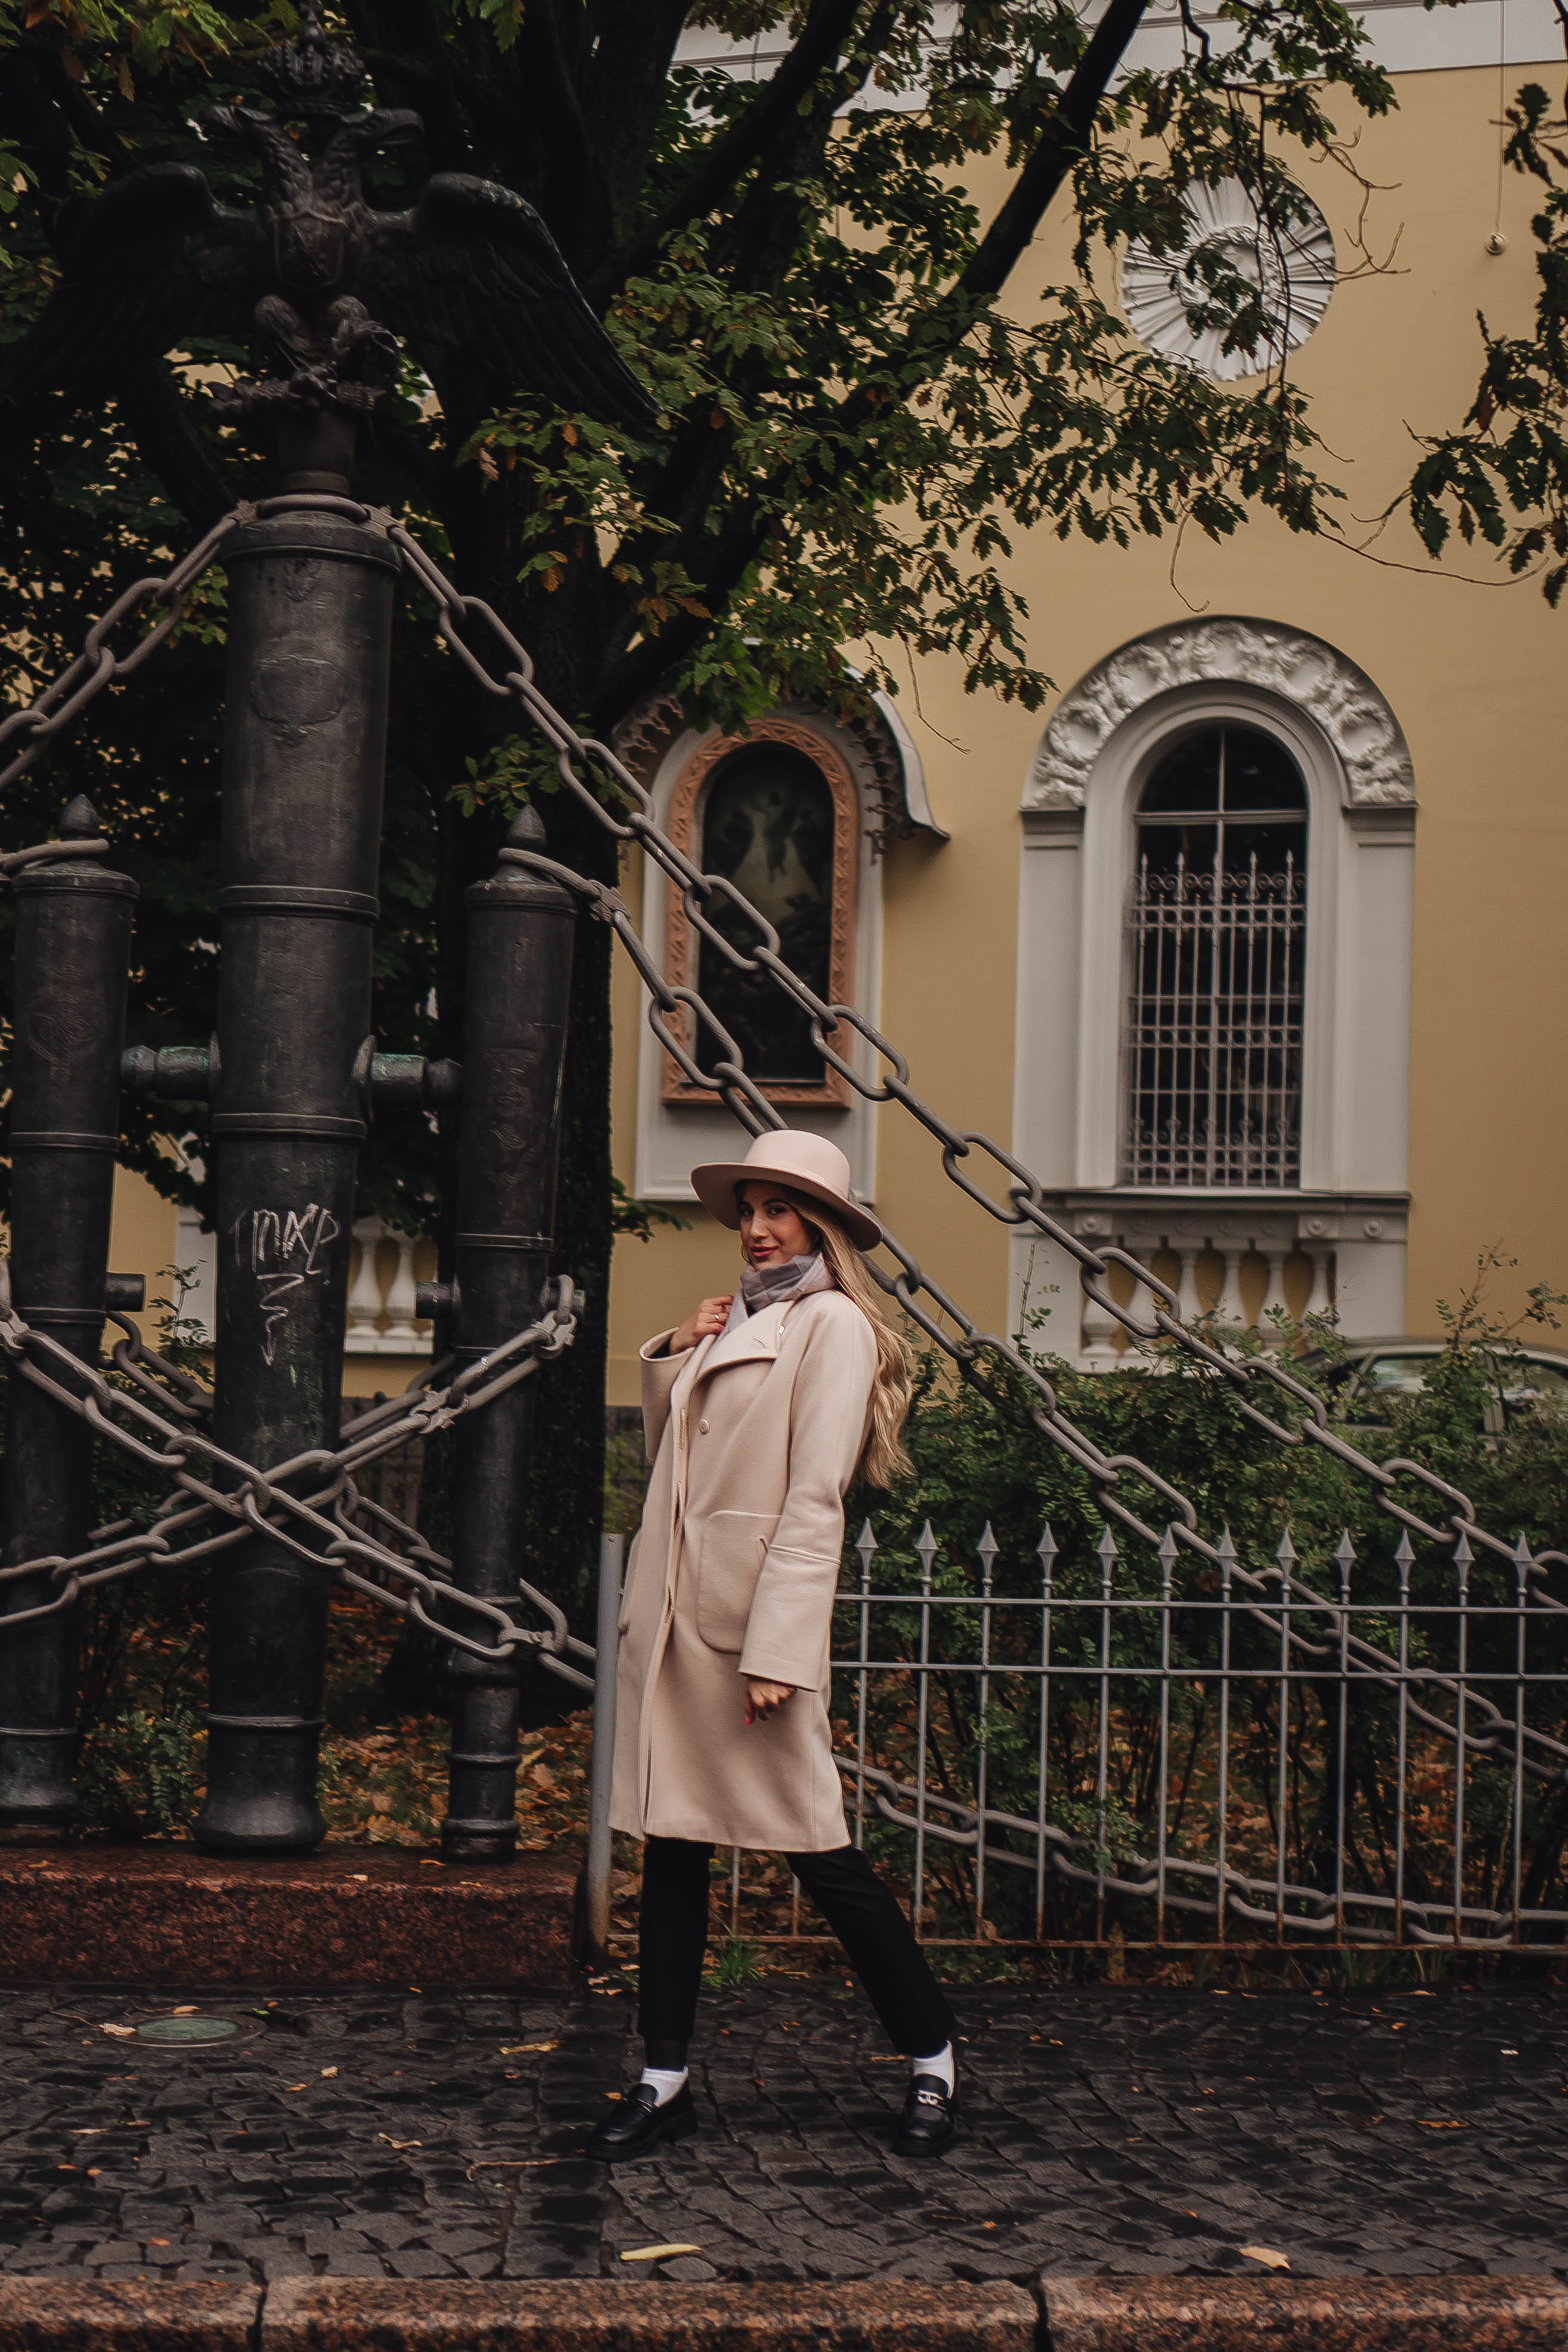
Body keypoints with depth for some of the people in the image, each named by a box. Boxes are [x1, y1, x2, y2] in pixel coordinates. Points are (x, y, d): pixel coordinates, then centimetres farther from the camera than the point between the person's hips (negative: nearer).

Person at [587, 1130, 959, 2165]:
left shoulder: (833, 1325, -7)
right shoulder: (733, 1321, 16)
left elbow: (814, 1497, -13)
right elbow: (671, 1452, 22)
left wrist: (777, 1650, -19)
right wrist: (672, 1356, 7)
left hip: (755, 1616, -7)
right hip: (671, 1611, 7)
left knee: (814, 1842, -2)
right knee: (671, 1839, 9)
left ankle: (933, 2058, 14)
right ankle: (665, 2079, 16)